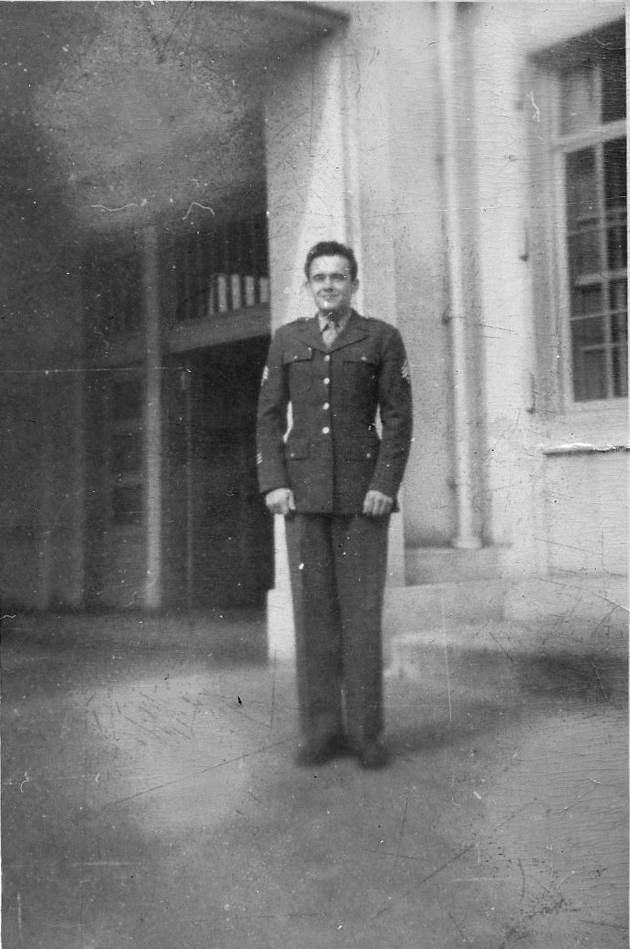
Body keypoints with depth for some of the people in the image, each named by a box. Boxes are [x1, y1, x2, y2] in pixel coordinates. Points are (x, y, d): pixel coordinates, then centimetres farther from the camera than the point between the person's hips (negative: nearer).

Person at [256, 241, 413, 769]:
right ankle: (322, 731, 8)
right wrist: (273, 483, -4)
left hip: (362, 492, -2)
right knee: (312, 609, 1)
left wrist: (385, 485, -11)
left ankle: (367, 732, 6)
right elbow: (269, 417, 8)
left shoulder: (382, 339, 5)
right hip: (303, 492, 2)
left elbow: (399, 419, 0)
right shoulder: (287, 341, 12)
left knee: (361, 610, -2)